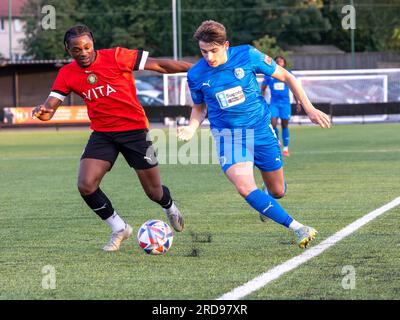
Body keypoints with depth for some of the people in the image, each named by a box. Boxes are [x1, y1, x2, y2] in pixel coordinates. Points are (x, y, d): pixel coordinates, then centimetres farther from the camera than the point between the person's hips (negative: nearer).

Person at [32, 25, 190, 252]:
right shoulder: (67, 74, -2)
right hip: (102, 134, 3)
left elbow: (159, 65, -10)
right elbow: (49, 109, -7)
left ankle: (171, 208, 43)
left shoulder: (116, 57, -13)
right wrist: (42, 111, -33)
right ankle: (120, 229, 7)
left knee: (154, 192, 4)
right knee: (85, 185, -16)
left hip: (135, 129, -3)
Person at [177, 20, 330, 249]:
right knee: (245, 187, -27)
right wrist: (192, 128, -9)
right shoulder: (196, 75, -8)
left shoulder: (247, 56, -13)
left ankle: (266, 203, 53)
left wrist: (309, 108, -2)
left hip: (261, 130, 1)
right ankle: (298, 229, -23)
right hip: (229, 135, -1)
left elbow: (285, 77, -1)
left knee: (277, 191, 12)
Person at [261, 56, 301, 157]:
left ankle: (285, 148, 13)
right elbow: (262, 89, 10)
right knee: (273, 124, -13)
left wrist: (297, 103, 10)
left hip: (285, 103, 0)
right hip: (274, 103, 0)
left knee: (285, 126, 3)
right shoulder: (269, 75, 2)